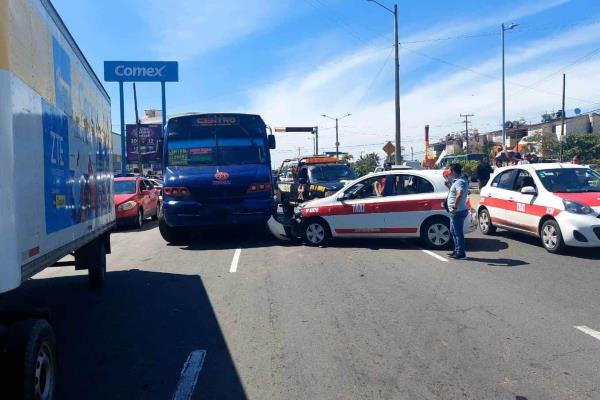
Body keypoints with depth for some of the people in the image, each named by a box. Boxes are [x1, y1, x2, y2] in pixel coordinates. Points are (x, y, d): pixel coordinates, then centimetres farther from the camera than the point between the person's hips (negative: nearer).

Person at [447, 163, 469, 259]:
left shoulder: (460, 182, -20)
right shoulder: (458, 180, 13)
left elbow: (459, 194, -38)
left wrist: (455, 207, -32)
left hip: (457, 211, -11)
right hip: (456, 212, 11)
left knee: (458, 232, -2)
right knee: (453, 231, 20)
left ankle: (460, 253, 7)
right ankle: (457, 250, 29)